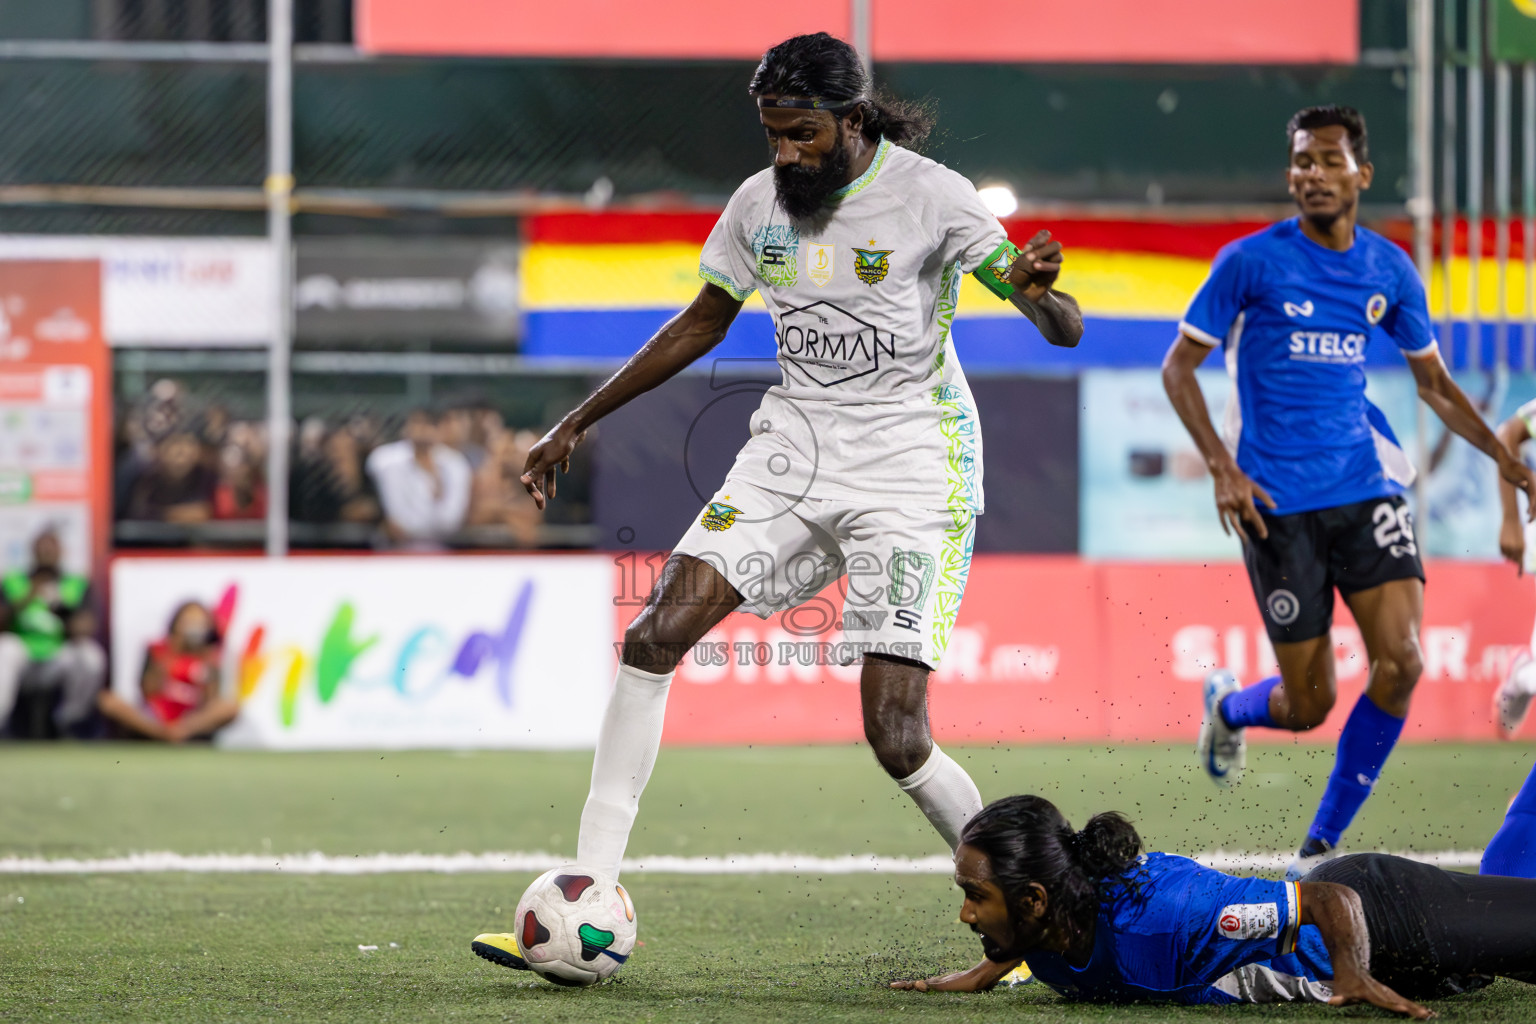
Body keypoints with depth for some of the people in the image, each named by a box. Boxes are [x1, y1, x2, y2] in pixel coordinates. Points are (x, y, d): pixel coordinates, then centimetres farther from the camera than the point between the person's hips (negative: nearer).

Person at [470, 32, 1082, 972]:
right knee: (656, 635, -12)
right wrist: (578, 424, 19)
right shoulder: (761, 204, 3)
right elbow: (702, 324, 19)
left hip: (911, 463, -5)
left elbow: (1065, 330, -15)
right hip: (796, 444, 5)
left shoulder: (929, 196, -12)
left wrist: (1039, 290, -39)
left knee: (897, 736, -13)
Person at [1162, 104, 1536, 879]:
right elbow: (1178, 367, -1)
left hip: (1365, 486, 4)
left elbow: (1433, 382, 18)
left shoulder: (1389, 271, 6)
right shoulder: (1252, 262, -6)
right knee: (1309, 704, -1)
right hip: (1278, 502, -4)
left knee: (1400, 662, -15)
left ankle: (1321, 847, 2)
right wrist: (1223, 468, -12)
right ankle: (1227, 704, 38)